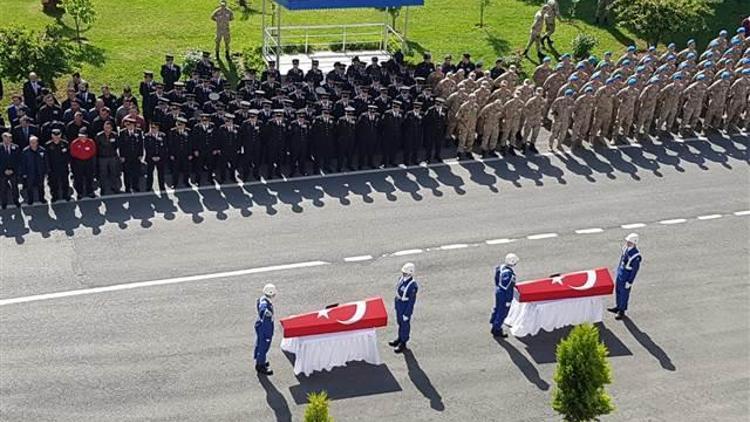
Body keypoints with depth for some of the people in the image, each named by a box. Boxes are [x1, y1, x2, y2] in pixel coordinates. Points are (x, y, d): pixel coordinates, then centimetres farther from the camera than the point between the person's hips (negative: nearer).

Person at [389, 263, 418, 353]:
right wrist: (396, 303, 17)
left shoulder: (413, 285, -31)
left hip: (406, 308, -7)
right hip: (398, 306, 7)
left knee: (405, 325, 12)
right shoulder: (401, 278, -8)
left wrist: (406, 314, -17)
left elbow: (412, 301, -23)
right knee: (400, 323, 25)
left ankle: (403, 344, 31)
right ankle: (400, 339, 46)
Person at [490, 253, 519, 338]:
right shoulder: (509, 273, -31)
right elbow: (508, 288, -26)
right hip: (504, 295, -9)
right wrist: (508, 300, -19)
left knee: (497, 309, 25)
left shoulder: (501, 267, -4)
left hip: (498, 292, 9)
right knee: (502, 313, 7)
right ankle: (497, 330, 20)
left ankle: (494, 327, 44)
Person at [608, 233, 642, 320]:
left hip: (627, 277, -8)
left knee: (624, 294, 8)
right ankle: (618, 307, 42)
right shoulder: (626, 248, -6)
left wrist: (629, 282, -16)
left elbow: (635, 270, -22)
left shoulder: (636, 256, -29)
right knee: (617, 291, 22)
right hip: (620, 274, 8)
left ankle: (622, 311, 26)